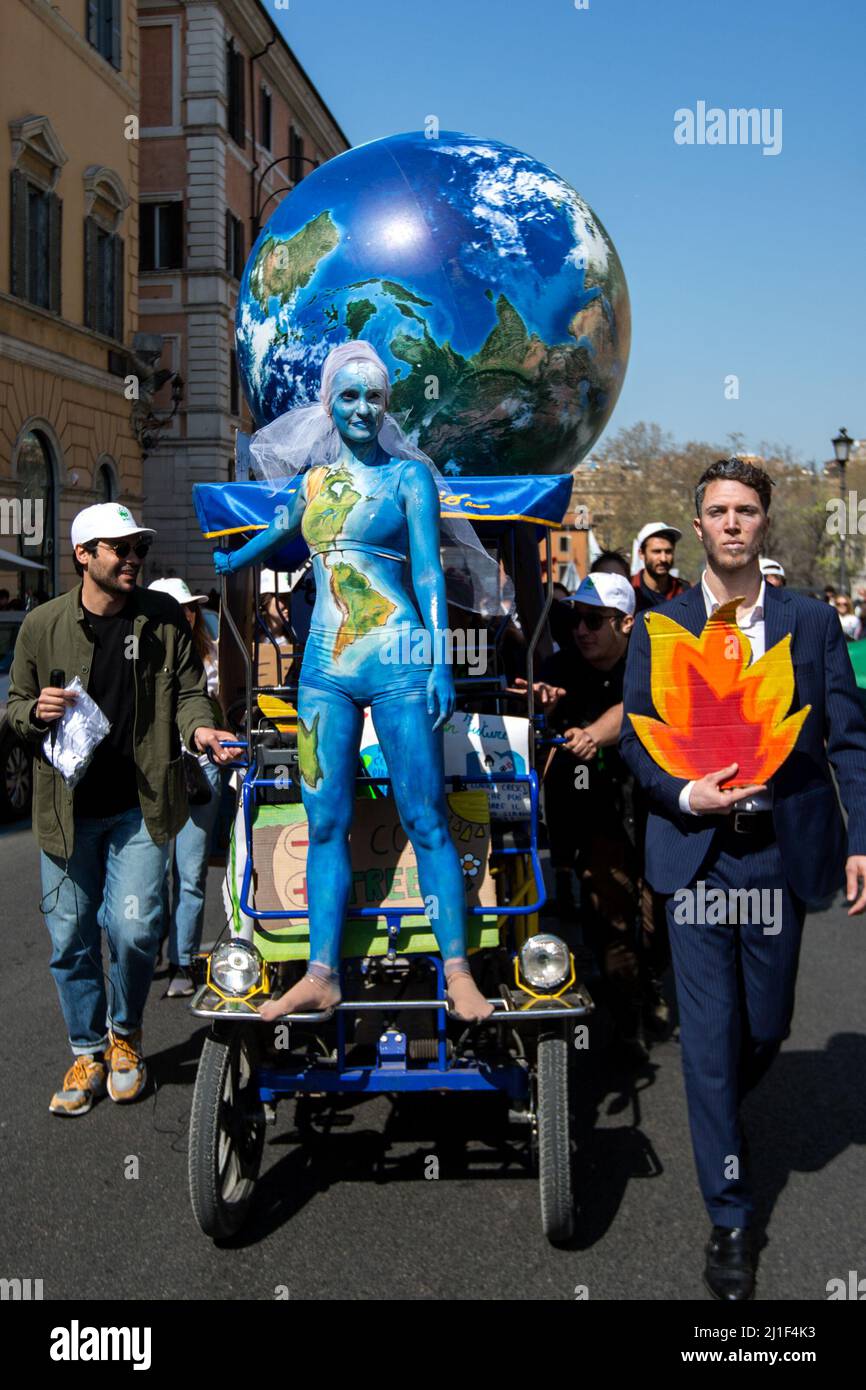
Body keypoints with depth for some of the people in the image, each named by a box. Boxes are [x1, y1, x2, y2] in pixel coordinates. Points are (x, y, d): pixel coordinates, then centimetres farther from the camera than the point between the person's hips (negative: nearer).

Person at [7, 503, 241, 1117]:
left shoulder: (163, 617, 1)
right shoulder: (43, 624, 1)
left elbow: (188, 688, 2)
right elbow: (15, 708, 10)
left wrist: (198, 727, -20)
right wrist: (36, 711, -13)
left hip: (140, 807, -1)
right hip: (66, 810, 1)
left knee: (134, 929, -8)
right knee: (72, 938, 8)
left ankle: (125, 1036, 21)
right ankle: (87, 1053, 27)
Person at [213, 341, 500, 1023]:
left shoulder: (409, 473, 1)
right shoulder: (316, 477, 14)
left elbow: (429, 570, -6)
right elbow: (283, 530, 34)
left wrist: (439, 662, -14)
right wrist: (228, 561, 50)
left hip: (398, 662, -5)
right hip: (325, 666, 5)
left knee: (426, 820, -4)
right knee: (326, 821, 3)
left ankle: (458, 972, 2)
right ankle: (322, 975, 8)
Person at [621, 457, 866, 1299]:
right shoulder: (657, 629, 3)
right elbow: (635, 739, 4)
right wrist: (684, 794, -14)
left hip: (783, 851, 1)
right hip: (696, 853, -1)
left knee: (767, 1026, 12)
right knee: (710, 1034, -1)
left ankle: (723, 1117, 46)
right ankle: (730, 1220, 13)